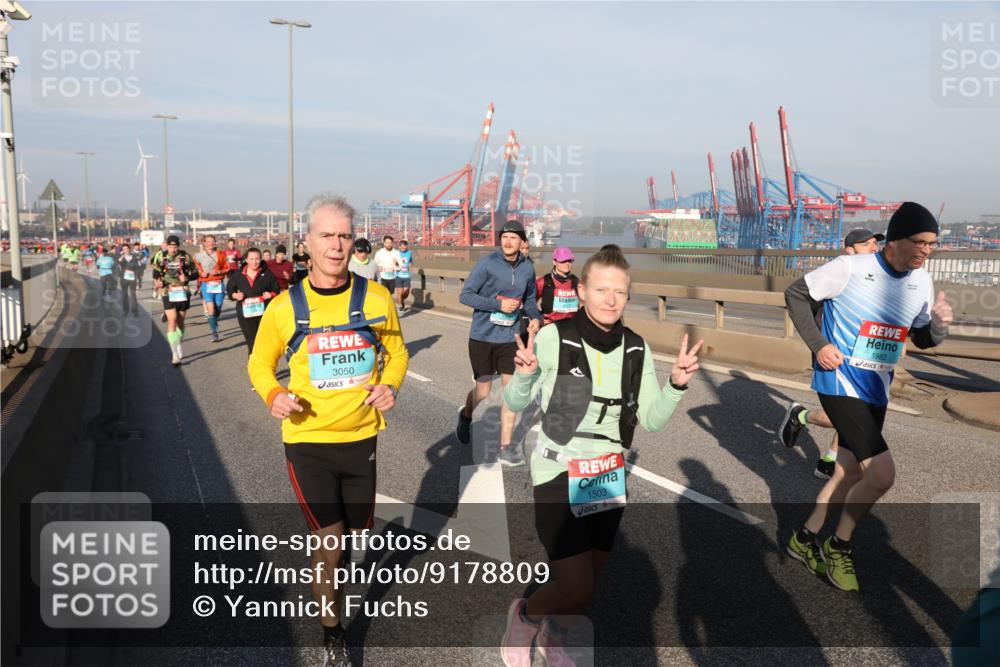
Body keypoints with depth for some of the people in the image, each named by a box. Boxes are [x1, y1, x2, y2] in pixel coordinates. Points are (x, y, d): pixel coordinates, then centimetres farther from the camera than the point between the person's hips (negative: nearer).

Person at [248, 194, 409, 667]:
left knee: (356, 530, 20)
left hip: (362, 437, 2)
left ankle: (327, 571, 57)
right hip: (307, 440, -2)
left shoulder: (376, 297, -8)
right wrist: (273, 395, -15)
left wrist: (390, 386, -13)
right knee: (329, 541, -2)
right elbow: (260, 363, 5)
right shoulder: (285, 306, -9)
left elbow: (397, 352, 7)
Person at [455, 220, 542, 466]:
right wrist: (499, 304, -21)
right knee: (483, 391, 7)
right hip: (482, 337, -3)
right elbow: (465, 295, -12)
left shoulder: (528, 268, 1)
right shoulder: (487, 264, -13)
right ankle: (466, 415, 42)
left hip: (510, 338, 3)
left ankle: (506, 447, 10)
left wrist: (535, 317, -4)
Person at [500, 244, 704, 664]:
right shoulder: (553, 338, -16)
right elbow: (515, 403, -6)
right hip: (558, 476, -5)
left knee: (587, 582, 18)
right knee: (578, 592, -8)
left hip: (608, 477, 5)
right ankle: (524, 615, 27)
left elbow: (653, 421, 2)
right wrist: (524, 374, -26)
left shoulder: (636, 349, -3)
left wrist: (677, 385, -13)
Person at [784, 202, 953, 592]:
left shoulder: (921, 282, 4)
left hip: (876, 390, 8)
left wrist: (939, 325, -10)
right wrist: (818, 344, -15)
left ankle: (805, 539, 34)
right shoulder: (850, 268, -16)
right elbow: (795, 294, -7)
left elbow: (922, 339, 13)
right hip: (840, 382, -7)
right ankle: (839, 545, 8)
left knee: (850, 474, 15)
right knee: (882, 473, -15)